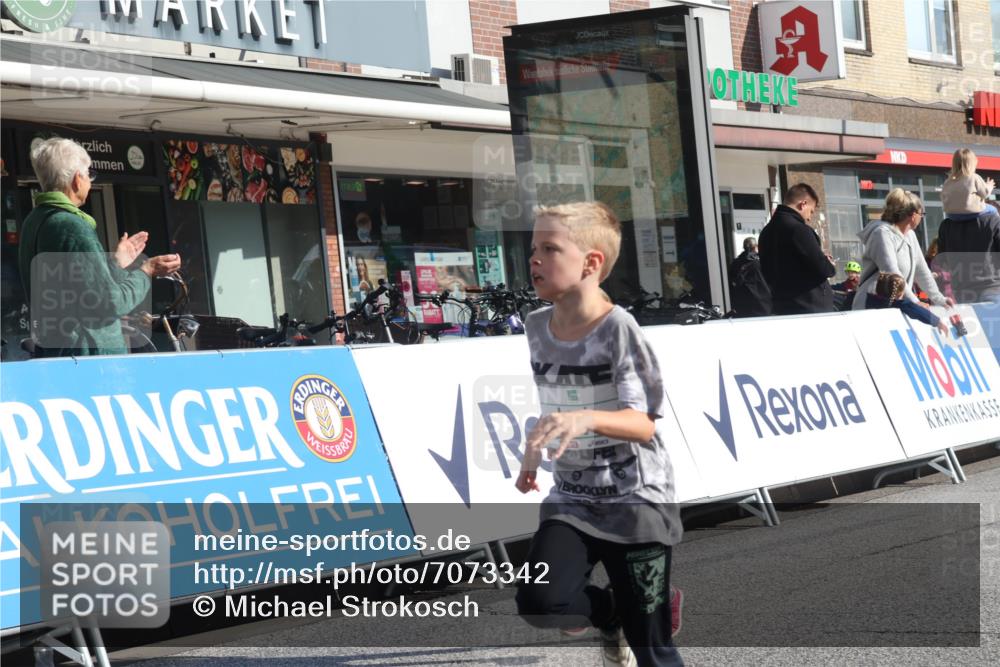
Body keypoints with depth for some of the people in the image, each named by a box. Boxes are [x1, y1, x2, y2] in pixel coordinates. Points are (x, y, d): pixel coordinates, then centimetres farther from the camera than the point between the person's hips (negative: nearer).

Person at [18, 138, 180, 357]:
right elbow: (111, 304, -17)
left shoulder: (35, 221, 12)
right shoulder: (72, 226, -17)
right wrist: (146, 271, -3)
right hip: (87, 353, -9)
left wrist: (116, 263, 28)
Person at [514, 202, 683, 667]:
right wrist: (534, 453, 16)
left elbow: (644, 424, -24)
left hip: (635, 498, -5)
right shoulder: (537, 327, 2)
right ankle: (609, 614, 14)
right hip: (572, 497, 5)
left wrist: (588, 419, -41)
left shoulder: (618, 329, -16)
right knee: (540, 603, -19)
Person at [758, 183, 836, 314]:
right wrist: (831, 267, 4)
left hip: (782, 308, 8)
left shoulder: (767, 231, 10)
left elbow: (768, 274, 18)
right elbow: (822, 269, -17)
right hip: (810, 307, -8)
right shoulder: (798, 229, -16)